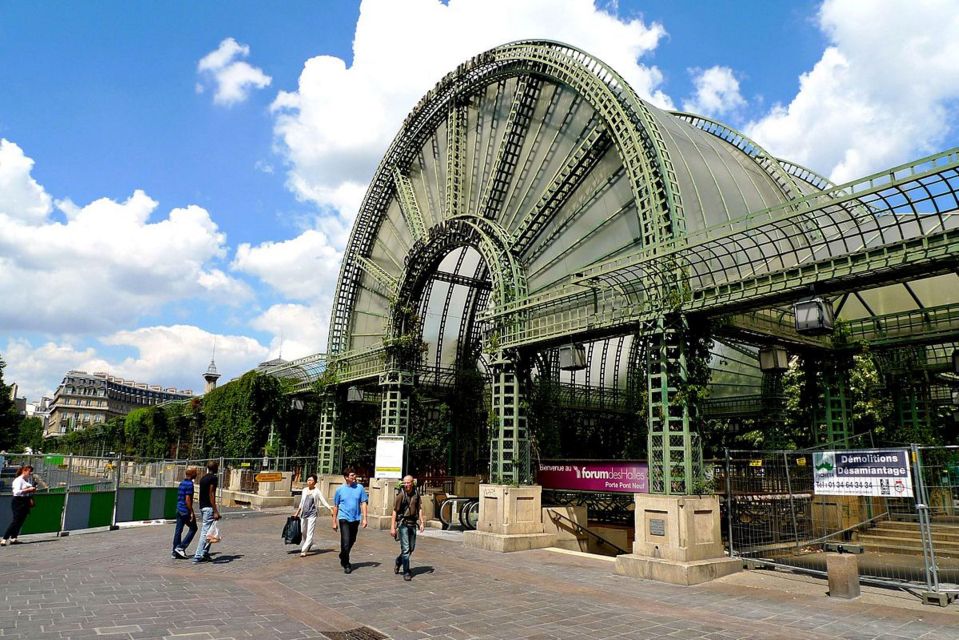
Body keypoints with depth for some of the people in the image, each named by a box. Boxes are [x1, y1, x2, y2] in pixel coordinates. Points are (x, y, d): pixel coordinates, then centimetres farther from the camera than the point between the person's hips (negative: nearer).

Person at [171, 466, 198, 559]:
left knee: (178, 530, 10)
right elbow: (187, 499, -20)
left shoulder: (182, 483, 12)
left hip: (179, 509, 9)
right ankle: (181, 547, 0)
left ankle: (175, 551, 13)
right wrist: (192, 512, -15)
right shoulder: (189, 484, -16)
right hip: (186, 511, -9)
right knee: (193, 528, 5)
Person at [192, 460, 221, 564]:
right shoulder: (213, 478, -12)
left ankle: (205, 554, 19)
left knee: (205, 531, 16)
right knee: (206, 532, -6)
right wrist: (215, 511, -18)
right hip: (209, 508, -9)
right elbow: (211, 495, -18)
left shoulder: (203, 478, 14)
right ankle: (198, 556, -6)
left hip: (202, 507, 9)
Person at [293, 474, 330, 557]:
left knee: (309, 533, -9)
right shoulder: (304, 490, 10)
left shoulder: (317, 491, -5)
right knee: (303, 532, 16)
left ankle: (303, 551, -10)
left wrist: (330, 508, -22)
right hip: (303, 514, 6)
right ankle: (309, 544, 41)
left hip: (312, 515, -6)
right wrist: (297, 513, 23)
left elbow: (324, 502, -8)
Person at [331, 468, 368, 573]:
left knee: (351, 541, 15)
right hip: (344, 518, -2)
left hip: (355, 519, 3)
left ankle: (343, 557, 40)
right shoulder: (340, 489, -1)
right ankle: (346, 565, 4)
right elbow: (335, 506, 5)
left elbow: (363, 503, 1)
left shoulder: (360, 488, 0)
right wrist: (334, 522, 5)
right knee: (345, 542, -10)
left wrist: (364, 518, -7)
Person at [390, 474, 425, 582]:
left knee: (411, 548, 14)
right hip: (403, 523, -5)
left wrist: (421, 522, 1)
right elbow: (395, 511, -10)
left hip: (412, 523, 5)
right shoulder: (401, 495, -11)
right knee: (405, 549, -6)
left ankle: (398, 562, 38)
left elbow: (419, 508, 9)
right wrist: (392, 527, -14)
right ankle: (406, 572, 3)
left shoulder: (416, 493, 2)